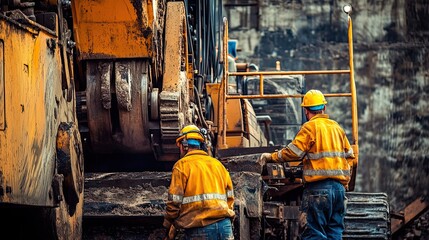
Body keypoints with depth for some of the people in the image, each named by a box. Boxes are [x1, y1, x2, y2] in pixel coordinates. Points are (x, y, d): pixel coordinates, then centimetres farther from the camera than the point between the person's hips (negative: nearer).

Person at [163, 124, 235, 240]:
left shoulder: (182, 165, 0)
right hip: (225, 225, 5)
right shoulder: (217, 164, 17)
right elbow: (230, 198, 18)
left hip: (199, 230, -5)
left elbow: (174, 202, -5)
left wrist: (169, 229, 5)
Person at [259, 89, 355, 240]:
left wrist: (271, 157, 1)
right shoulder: (336, 127, 15)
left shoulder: (310, 127, -6)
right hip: (339, 186, 7)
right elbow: (350, 155, 19)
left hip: (318, 188, -7)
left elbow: (293, 152, -12)